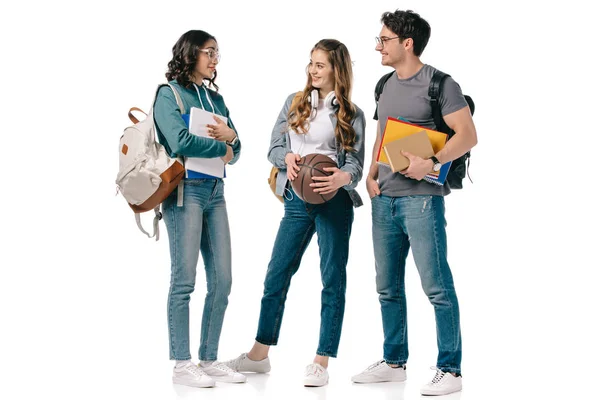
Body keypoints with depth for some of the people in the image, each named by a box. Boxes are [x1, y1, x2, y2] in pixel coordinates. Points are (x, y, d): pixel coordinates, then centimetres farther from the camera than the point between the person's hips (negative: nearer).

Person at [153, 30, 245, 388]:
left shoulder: (215, 98, 18)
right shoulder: (169, 94, -1)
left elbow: (235, 153, 18)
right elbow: (180, 142, -16)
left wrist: (231, 135, -4)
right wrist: (220, 147, -4)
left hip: (215, 192, 7)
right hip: (185, 190, -7)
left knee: (222, 280, 4)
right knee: (185, 279, -6)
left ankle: (209, 359, 12)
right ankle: (182, 364, -1)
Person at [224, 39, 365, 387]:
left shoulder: (352, 114, 3)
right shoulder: (294, 102, 11)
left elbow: (356, 162, -4)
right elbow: (274, 148, 8)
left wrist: (342, 178, -27)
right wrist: (288, 157, -15)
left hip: (334, 200, -3)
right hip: (297, 199, 3)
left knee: (333, 280, 0)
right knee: (277, 275, 7)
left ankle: (321, 363, 7)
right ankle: (260, 355, 20)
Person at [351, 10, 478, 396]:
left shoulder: (439, 84, -7)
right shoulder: (386, 85, 16)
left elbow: (468, 136, -11)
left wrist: (432, 162, -24)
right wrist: (371, 176, 8)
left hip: (421, 197, -8)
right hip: (384, 199, 8)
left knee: (437, 286, -6)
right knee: (388, 288, 13)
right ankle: (394, 362, 25)